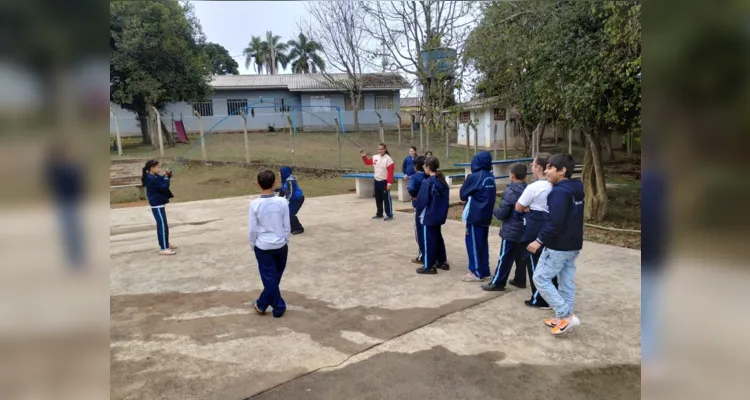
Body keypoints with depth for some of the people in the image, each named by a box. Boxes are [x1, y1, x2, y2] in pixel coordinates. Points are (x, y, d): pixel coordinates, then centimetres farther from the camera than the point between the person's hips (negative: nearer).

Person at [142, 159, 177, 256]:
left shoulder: (155, 177, 8)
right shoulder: (151, 179, -21)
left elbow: (162, 181, 15)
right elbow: (164, 187, -24)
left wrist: (167, 175, -3)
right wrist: (166, 177, -15)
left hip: (159, 204, 11)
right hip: (157, 205, -11)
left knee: (162, 224, 19)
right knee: (163, 225, -10)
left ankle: (165, 243, 32)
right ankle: (163, 248, -9)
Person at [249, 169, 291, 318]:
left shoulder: (254, 204, -14)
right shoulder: (283, 202, -10)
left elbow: (252, 229, -8)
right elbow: (287, 226, -3)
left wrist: (253, 245, 8)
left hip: (263, 246, -2)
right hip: (280, 245, 2)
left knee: (269, 277, 11)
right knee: (275, 276, 19)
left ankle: (279, 306, 20)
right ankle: (263, 304, 31)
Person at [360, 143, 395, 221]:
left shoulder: (388, 159, -15)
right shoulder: (375, 157, 3)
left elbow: (391, 172, -17)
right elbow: (367, 162, 18)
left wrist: (389, 183, -21)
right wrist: (363, 156, 0)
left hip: (384, 182, -7)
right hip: (377, 181, 7)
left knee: (386, 198, -3)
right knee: (378, 199, 14)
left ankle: (389, 215, 6)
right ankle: (379, 214, 26)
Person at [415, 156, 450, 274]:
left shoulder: (427, 182, -18)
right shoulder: (443, 182, 6)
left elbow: (422, 200, -18)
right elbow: (446, 199, 11)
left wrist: (419, 212, -3)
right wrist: (443, 212, 18)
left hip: (428, 216, -8)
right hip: (439, 215, 8)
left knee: (429, 240, 0)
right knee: (438, 238, 19)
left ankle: (429, 266, 6)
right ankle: (442, 262, 27)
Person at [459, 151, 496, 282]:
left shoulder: (474, 177, -16)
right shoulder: (491, 177, 5)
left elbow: (462, 194, -4)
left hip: (474, 216, -7)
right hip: (486, 215, 7)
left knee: (473, 242, 1)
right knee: (483, 242, 14)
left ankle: (476, 272, 6)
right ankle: (484, 270, 21)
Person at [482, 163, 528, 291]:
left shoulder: (510, 191, -17)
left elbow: (501, 213, -16)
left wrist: (495, 211, 3)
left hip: (511, 231, -7)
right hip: (524, 230, 7)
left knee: (505, 258, -2)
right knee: (521, 257, 16)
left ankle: (497, 283, 4)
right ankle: (520, 280, 26)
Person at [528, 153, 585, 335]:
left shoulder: (559, 191, -21)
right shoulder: (576, 189, 10)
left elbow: (555, 222, -27)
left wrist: (540, 240, -19)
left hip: (558, 246, -10)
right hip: (573, 245, 10)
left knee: (540, 278, 0)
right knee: (567, 282, 14)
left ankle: (566, 316, -2)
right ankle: (564, 318, 22)